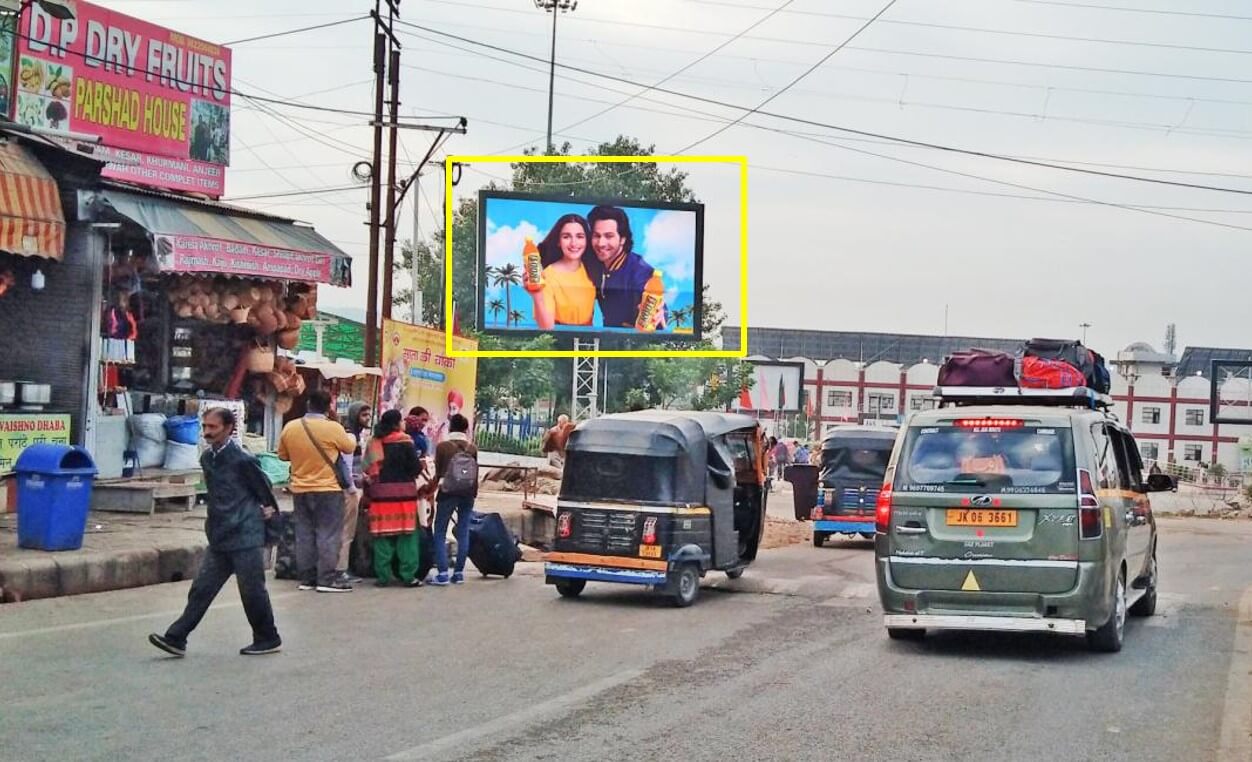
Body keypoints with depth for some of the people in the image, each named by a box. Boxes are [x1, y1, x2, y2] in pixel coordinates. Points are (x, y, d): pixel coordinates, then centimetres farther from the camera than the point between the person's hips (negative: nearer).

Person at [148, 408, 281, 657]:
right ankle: (176, 638, 6)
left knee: (252, 591, 2)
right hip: (219, 536, 7)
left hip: (245, 535, -7)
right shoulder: (207, 458, 9)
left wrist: (269, 508, 7)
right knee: (202, 589, 6)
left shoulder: (241, 459, -16)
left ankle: (268, 639, 16)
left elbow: (262, 484, -5)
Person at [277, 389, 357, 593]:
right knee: (328, 534, 0)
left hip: (300, 489, 5)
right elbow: (350, 448, 3)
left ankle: (306, 578, 13)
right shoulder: (333, 428, -14)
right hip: (328, 489, -5)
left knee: (304, 534, 11)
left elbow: (283, 455, 11)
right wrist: (352, 437, 24)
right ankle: (327, 579, -3)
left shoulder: (290, 428, -2)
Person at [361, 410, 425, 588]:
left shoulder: (374, 443, 7)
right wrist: (420, 464, 12)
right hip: (403, 492, -4)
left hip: (380, 493, 4)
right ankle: (408, 576, 0)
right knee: (406, 535, 1)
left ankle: (383, 576, 7)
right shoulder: (404, 442, -7)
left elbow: (368, 469, 10)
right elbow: (416, 467, -8)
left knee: (382, 536, 6)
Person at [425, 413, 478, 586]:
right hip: (467, 493, 3)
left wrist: (431, 488, 15)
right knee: (463, 532, 6)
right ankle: (459, 572, 6)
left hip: (448, 492, -3)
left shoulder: (442, 446, -5)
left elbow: (438, 472, 0)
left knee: (440, 533, 2)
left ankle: (443, 573, -7)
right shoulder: (472, 448, 2)